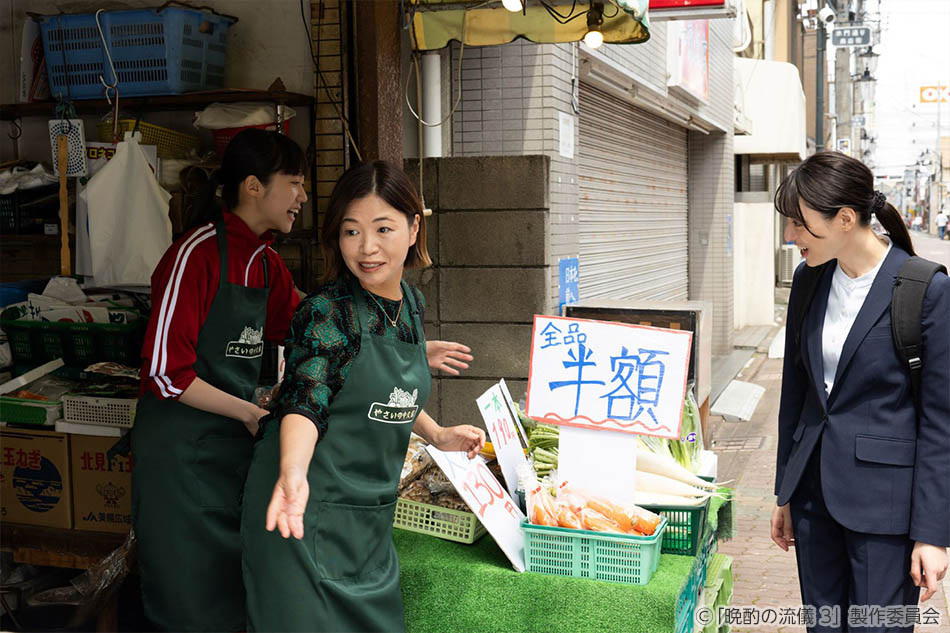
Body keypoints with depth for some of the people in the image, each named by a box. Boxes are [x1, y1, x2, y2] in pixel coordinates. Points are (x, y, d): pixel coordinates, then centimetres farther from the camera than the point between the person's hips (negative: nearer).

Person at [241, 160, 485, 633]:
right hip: (309, 510, -7)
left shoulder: (411, 303, 4)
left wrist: (438, 435, 14)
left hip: (372, 512, 7)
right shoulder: (329, 310, -17)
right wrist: (292, 471, -43)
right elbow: (305, 399, -27)